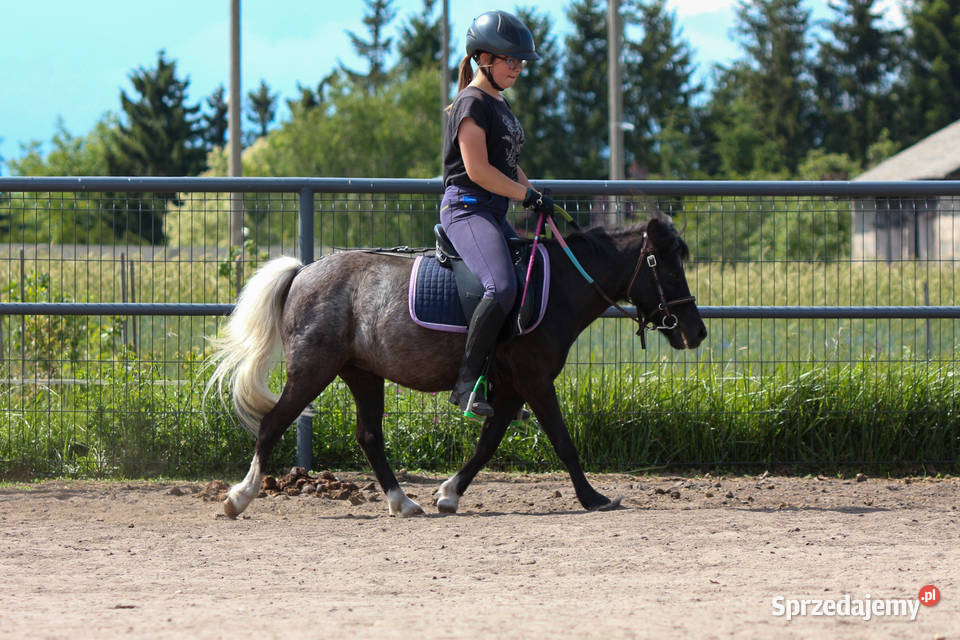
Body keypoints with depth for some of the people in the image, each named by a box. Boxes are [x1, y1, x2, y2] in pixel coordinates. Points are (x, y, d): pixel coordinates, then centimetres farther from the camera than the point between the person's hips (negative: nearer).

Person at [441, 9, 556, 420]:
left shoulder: (499, 105, 20)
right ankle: (468, 384, -28)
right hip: (467, 208, -11)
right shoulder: (472, 104, -10)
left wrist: (535, 195, 13)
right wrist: (527, 194, -15)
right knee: (502, 287, -29)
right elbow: (478, 169, -18)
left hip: (494, 214, 11)